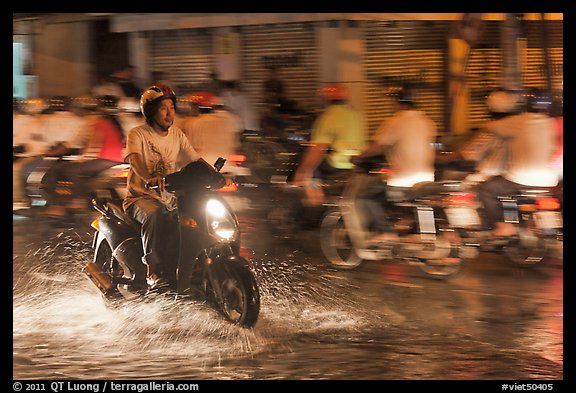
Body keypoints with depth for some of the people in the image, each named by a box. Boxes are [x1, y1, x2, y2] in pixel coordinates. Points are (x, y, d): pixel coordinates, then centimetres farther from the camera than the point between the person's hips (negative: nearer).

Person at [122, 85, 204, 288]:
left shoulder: (177, 134, 12)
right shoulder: (137, 134, -6)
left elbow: (196, 160, 9)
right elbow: (134, 160, -25)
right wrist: (149, 178, -47)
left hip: (170, 198, 6)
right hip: (141, 197, -6)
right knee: (155, 216, -39)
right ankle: (155, 272, -38)